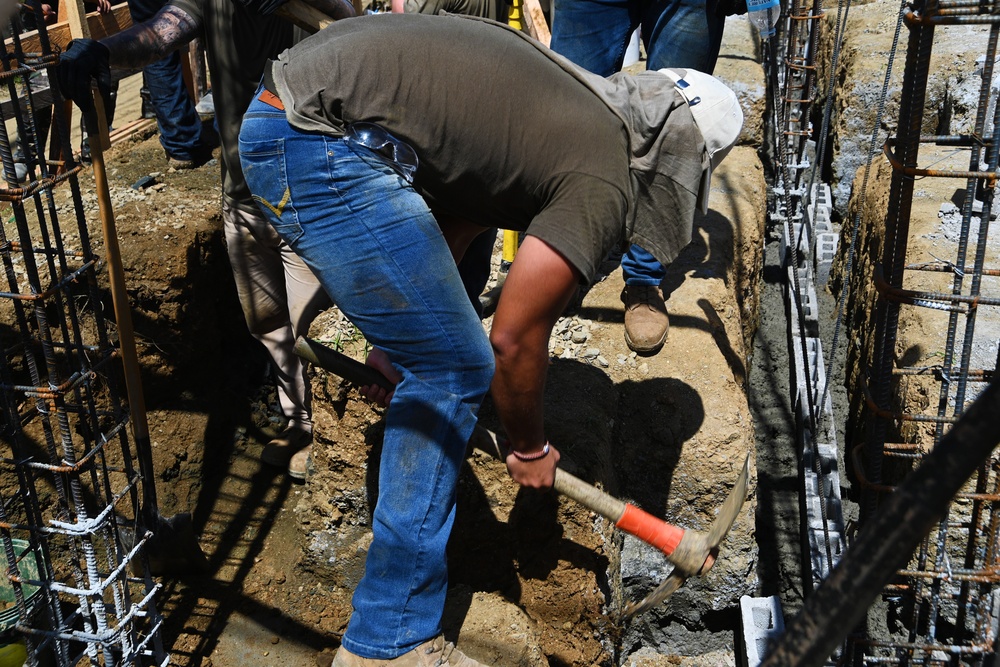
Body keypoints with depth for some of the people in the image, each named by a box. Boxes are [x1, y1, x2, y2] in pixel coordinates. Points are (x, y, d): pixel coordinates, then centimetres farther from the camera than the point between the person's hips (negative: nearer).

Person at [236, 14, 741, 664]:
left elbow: (450, 229, 22)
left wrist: (398, 344, 28)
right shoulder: (605, 185, -7)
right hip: (326, 146, -10)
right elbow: (515, 339, -3)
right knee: (453, 372, -1)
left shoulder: (575, 100, 19)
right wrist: (530, 449, 14)